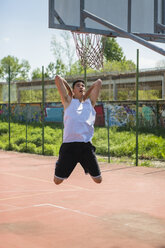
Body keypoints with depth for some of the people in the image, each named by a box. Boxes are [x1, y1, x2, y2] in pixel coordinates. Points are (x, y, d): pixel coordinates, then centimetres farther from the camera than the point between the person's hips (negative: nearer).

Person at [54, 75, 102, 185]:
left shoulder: (90, 102, 17)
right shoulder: (68, 101, 11)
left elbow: (98, 82, 16)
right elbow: (58, 78, 9)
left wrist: (86, 94, 23)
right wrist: (70, 91, 21)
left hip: (86, 146, 2)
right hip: (68, 145, -2)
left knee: (98, 180, 4)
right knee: (57, 180, 3)